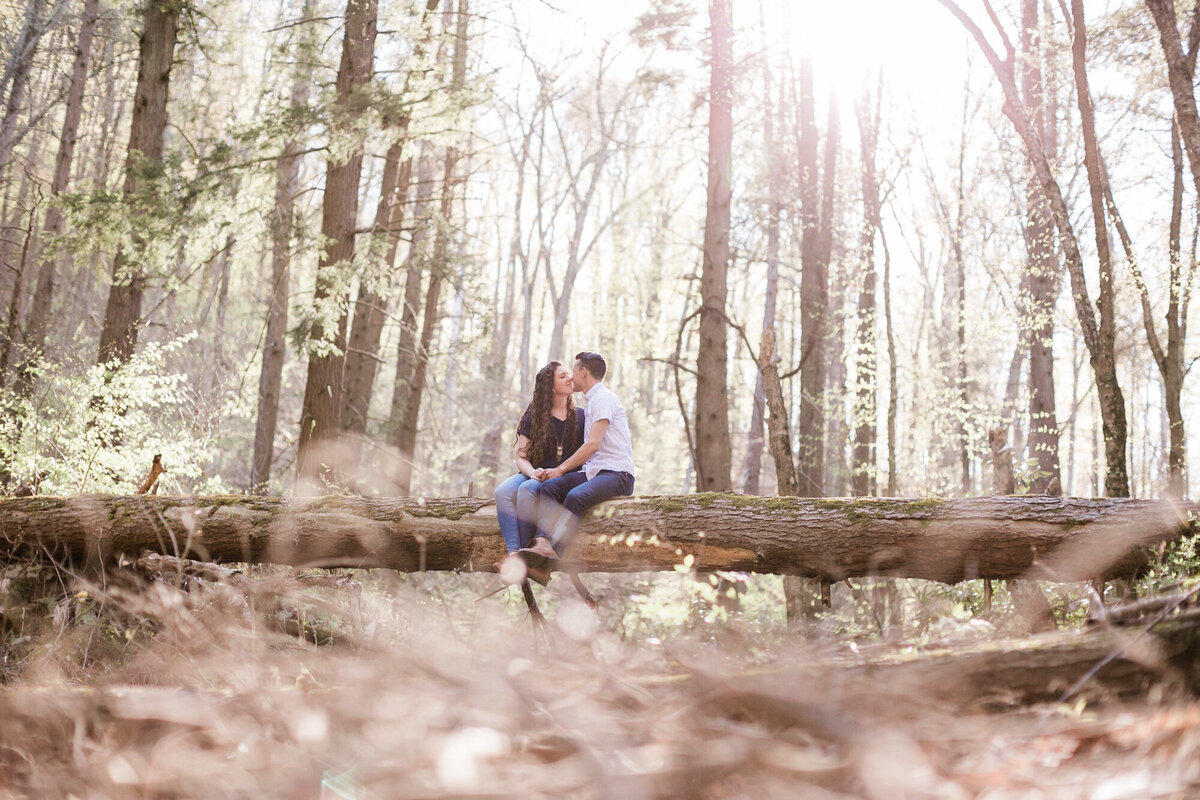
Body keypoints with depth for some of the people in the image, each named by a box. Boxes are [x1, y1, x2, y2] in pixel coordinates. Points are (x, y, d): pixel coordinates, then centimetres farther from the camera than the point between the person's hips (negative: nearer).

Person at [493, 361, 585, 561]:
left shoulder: (581, 417, 10)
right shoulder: (532, 418, 11)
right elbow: (521, 457, 7)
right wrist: (533, 473, -15)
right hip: (533, 474, 3)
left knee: (527, 490, -34)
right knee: (502, 492, -30)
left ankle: (523, 550, -31)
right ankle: (513, 554, -42)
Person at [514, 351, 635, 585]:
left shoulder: (604, 398, -5)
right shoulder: (592, 401, 25)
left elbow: (593, 445, -14)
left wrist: (561, 469, -11)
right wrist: (560, 471, 13)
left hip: (616, 474, -9)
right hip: (593, 471, 9)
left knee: (575, 496, -35)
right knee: (549, 487, -16)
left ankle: (547, 565, -44)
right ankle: (543, 544, -39)